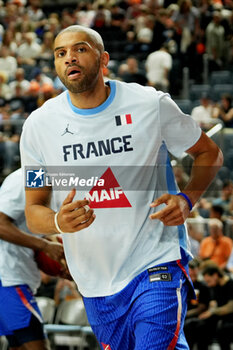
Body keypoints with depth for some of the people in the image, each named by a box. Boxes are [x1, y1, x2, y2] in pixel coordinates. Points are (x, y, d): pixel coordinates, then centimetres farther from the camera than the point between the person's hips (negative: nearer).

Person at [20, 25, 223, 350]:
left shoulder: (151, 104, -6)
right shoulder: (38, 125, -1)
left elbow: (209, 153, 9)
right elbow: (33, 211, 5)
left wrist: (186, 199, -10)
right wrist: (59, 222, -18)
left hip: (156, 264, -3)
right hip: (95, 283, 3)